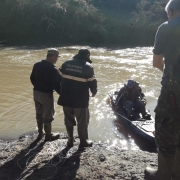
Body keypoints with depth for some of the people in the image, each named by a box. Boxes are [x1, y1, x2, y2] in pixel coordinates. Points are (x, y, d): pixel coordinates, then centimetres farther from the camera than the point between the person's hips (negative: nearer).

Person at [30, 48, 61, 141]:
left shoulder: (37, 65, 3)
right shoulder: (52, 69, -20)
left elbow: (32, 78, 13)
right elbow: (56, 84, -20)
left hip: (36, 93, 7)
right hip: (47, 94, -7)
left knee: (39, 114, 20)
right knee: (48, 116, 7)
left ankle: (40, 133, 33)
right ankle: (48, 135, 19)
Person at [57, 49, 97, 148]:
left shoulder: (66, 63, 6)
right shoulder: (88, 67, -8)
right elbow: (92, 81, -5)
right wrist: (94, 92, 14)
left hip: (66, 97, 5)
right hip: (80, 99, -4)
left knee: (69, 119, 17)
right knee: (82, 120, 10)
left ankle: (70, 140, 26)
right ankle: (83, 141, 20)